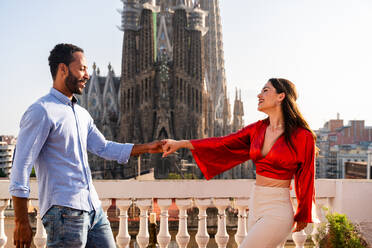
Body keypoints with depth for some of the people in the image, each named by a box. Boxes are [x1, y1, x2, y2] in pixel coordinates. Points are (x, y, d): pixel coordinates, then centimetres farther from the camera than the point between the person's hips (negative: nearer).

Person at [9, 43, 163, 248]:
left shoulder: (81, 114, 17)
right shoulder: (41, 111, -10)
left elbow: (104, 148, 23)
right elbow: (20, 168, -12)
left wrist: (146, 147, 14)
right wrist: (21, 222, -14)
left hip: (93, 208, 8)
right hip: (64, 212, -8)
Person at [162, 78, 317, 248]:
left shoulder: (302, 137, -9)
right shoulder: (258, 129, 7)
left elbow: (306, 178, 0)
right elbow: (223, 143, 4)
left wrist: (302, 215, 10)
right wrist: (180, 143, -3)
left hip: (277, 212, -6)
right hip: (255, 207, 7)